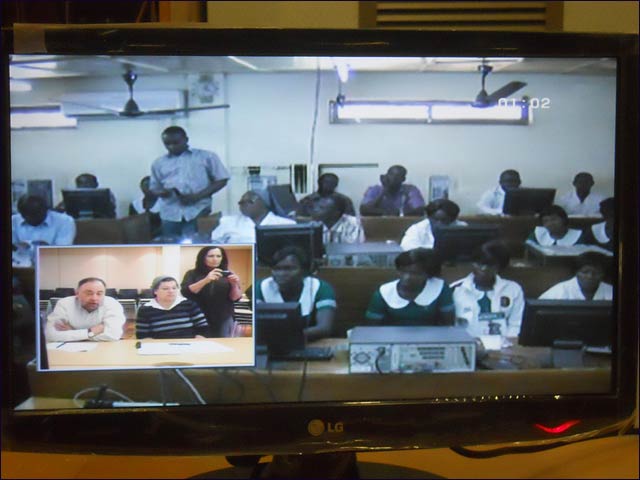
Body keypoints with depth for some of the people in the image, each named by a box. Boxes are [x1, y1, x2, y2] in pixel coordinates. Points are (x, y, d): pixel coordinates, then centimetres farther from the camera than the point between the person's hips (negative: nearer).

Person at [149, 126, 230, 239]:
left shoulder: (206, 157, 7)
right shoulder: (159, 163, 17)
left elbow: (222, 180, 4)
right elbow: (154, 188, 19)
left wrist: (198, 196, -10)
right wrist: (162, 192, -7)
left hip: (198, 211, -3)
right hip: (170, 213, 3)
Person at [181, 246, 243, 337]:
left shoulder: (228, 275, 8)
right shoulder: (193, 274, 5)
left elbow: (235, 298, 4)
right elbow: (185, 293, -11)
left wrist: (235, 285, -16)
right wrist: (205, 280, -23)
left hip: (223, 321, 1)